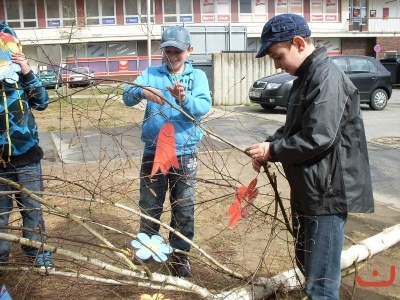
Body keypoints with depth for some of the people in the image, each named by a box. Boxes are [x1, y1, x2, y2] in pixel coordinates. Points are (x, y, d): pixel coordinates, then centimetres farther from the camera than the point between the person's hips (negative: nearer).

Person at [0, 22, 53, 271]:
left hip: (26, 156, 1)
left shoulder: (21, 73, 1)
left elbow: (42, 102, -5)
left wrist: (28, 72, -15)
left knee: (33, 207, 11)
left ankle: (38, 253, 27)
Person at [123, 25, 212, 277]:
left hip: (185, 153, -1)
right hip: (154, 151, 1)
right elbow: (127, 96, -9)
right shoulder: (151, 74, 4)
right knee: (149, 205, 12)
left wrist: (184, 99, -34)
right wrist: (142, 91, -32)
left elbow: (205, 106, -14)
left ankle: (180, 254, 28)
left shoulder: (197, 76, 3)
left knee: (184, 208, 10)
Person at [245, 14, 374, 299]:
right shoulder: (307, 76, 12)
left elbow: (317, 139, -25)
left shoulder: (328, 78, -19)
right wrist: (270, 144, 1)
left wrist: (272, 151, -14)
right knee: (306, 263, 23)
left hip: (328, 193, -10)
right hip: (308, 189, 10)